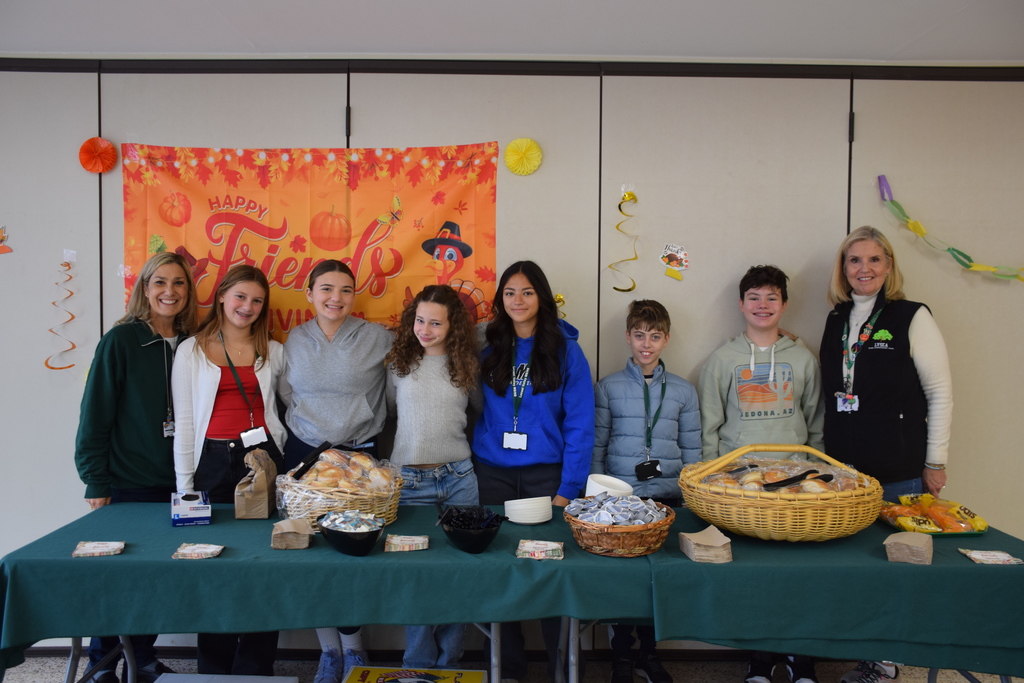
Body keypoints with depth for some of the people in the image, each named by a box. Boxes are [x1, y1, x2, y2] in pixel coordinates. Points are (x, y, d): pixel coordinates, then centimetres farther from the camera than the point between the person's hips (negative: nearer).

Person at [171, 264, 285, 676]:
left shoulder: (273, 352, 11)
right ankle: (215, 669, 20)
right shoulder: (192, 350, 6)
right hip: (214, 461, -1)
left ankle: (255, 669, 12)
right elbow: (184, 422, 4)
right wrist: (184, 484, 1)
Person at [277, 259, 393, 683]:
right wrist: (308, 427, 9)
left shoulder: (377, 338, -3)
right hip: (304, 453, 3)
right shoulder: (296, 340, 7)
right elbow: (286, 395, 14)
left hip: (360, 454, -3)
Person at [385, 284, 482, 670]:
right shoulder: (400, 363, 2)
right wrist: (417, 429, 6)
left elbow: (482, 410, 15)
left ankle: (449, 662, 23)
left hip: (459, 478, 1)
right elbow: (390, 410, 14)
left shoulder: (466, 366, 3)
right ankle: (419, 663, 22)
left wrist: (450, 425, 4)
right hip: (409, 479, 0)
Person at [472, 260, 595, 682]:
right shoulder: (489, 349, 5)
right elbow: (479, 411, 9)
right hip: (493, 473, 3)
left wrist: (568, 489, -12)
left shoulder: (565, 349, -4)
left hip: (546, 473, -2)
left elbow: (580, 424, -7)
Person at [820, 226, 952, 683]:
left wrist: (935, 463, -6)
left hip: (900, 474, -4)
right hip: (844, 470, 5)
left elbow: (940, 392, -5)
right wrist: (824, 459, 13)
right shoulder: (836, 321, 9)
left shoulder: (911, 317, -5)